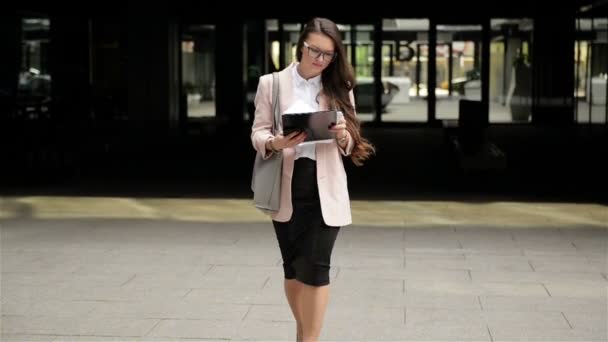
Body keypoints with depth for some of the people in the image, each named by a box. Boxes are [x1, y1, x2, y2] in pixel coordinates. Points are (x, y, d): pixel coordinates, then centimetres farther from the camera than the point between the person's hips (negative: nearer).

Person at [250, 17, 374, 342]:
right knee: (292, 267, 11)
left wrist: (343, 136, -18)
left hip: (325, 189, -1)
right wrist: (276, 143, -22)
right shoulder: (271, 83, 3)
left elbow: (350, 146, 6)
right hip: (286, 188, 1)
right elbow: (257, 133, 0)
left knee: (316, 267, -8)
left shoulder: (339, 88, 6)